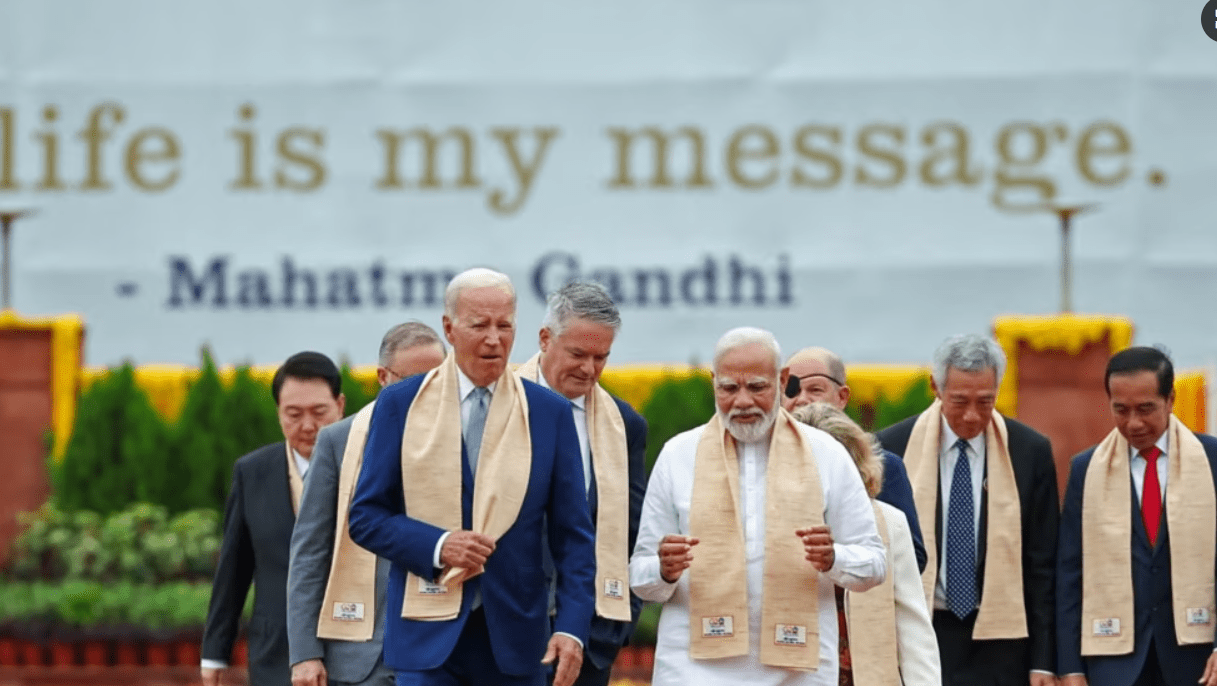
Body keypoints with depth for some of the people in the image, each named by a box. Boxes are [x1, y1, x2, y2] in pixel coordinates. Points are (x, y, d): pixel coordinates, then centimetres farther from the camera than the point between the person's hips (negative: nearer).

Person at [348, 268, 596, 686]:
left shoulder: (549, 413, 5)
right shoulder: (400, 405, 3)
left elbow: (573, 536, 4)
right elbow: (365, 517, 3)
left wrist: (572, 628, -9)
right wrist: (436, 546, -14)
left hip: (513, 636, 1)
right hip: (428, 633, -1)